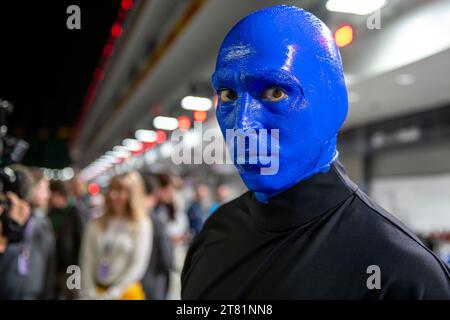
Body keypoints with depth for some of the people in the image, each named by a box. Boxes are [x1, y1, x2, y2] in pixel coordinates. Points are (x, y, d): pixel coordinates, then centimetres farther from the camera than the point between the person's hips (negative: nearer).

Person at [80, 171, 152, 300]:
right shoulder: (95, 225, 6)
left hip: (126, 292, -2)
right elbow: (87, 262, 4)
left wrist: (111, 294, -9)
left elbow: (137, 266, -7)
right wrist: (90, 294, -6)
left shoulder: (142, 225, -4)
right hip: (97, 292, 3)